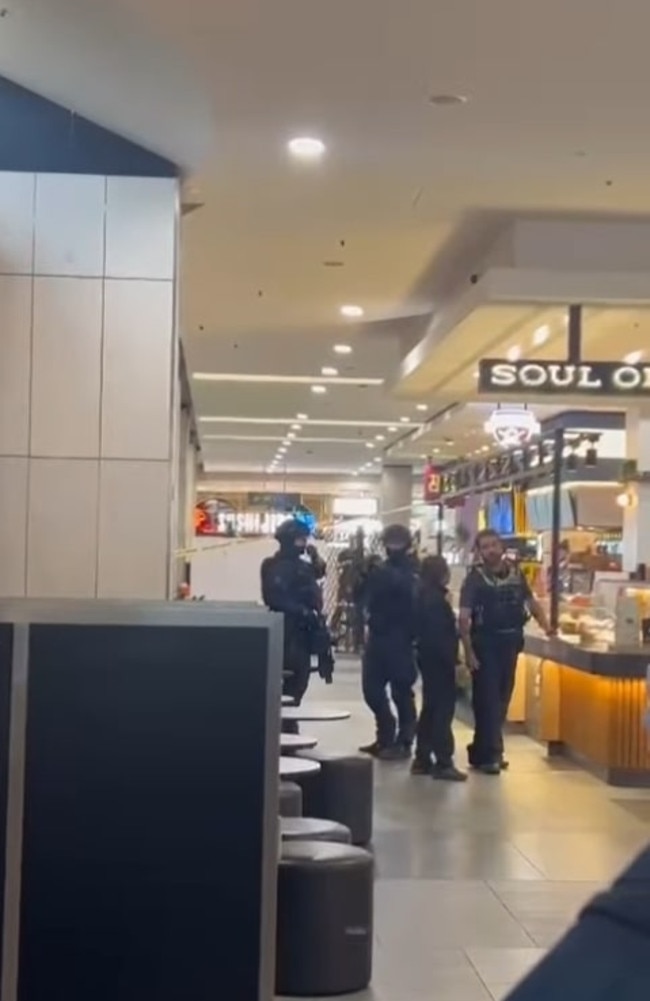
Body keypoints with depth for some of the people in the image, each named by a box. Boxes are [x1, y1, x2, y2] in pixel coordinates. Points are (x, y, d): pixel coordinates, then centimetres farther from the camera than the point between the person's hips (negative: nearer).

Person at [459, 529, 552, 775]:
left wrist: (547, 627, 6)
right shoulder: (475, 578, -10)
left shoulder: (515, 574, 5)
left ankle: (483, 750, 24)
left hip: (510, 643, 5)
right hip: (485, 644, -5)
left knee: (502, 699, 11)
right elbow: (463, 618, -14)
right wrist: (468, 651, -21)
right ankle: (489, 754, 2)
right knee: (486, 699, -3)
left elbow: (531, 602, 18)